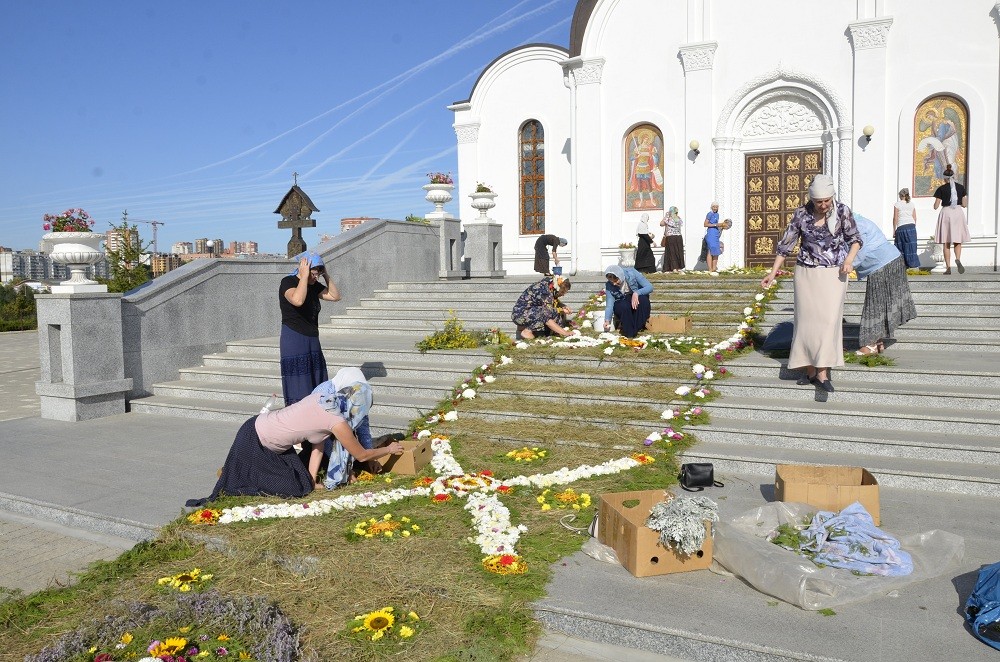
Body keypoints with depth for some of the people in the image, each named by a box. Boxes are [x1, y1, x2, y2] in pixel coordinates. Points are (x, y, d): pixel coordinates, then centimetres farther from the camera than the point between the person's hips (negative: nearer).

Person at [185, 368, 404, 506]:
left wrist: (312, 479, -1)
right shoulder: (337, 422, -24)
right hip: (253, 441, -8)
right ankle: (226, 472, 21)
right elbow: (362, 455, -9)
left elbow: (319, 444, 3)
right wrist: (389, 449, 6)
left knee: (301, 485, 10)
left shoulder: (323, 398, -2)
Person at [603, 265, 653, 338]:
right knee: (624, 306, -35)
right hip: (621, 305, 0)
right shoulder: (609, 286, -14)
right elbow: (609, 305, -16)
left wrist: (636, 293, -37)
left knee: (643, 299, -34)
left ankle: (637, 328, -22)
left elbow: (650, 287, -19)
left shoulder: (631, 273, -19)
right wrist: (607, 320, -34)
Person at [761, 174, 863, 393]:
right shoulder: (801, 214, -4)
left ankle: (822, 373, -9)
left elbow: (855, 238, 5)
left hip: (834, 274, -1)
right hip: (806, 273, 1)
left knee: (829, 319, -8)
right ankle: (810, 370, 10)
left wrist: (849, 260, -13)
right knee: (807, 320, 2)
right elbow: (786, 244, 2)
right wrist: (773, 272, 0)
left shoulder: (842, 211, -5)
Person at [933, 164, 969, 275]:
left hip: (946, 213, -2)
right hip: (958, 212, 2)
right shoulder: (961, 187, 3)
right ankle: (958, 259, -18)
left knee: (946, 243, 3)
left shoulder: (941, 189, -3)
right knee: (958, 242, 11)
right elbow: (964, 204, 5)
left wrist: (936, 203, 18)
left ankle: (948, 268, 0)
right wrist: (967, 199, 26)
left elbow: (936, 206, -4)